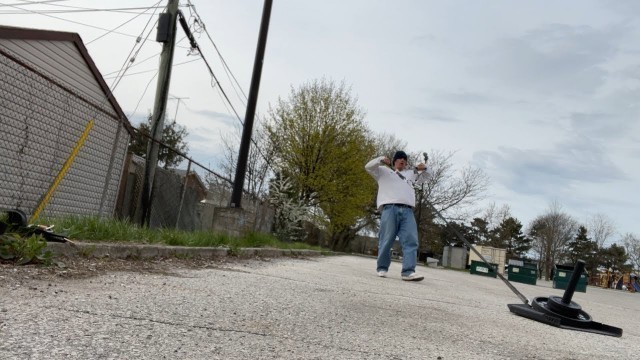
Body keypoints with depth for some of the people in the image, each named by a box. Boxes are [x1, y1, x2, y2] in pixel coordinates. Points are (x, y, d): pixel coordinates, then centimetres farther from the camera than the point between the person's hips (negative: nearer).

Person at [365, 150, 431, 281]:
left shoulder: (410, 174, 36)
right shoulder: (384, 171, 23)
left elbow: (424, 177, 42)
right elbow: (368, 167, 13)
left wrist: (424, 169, 19)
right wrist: (381, 160, -5)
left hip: (407, 211, 4)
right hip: (390, 208, -4)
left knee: (411, 241, -11)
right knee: (386, 240, -6)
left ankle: (408, 271, -17)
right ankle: (382, 268, 5)